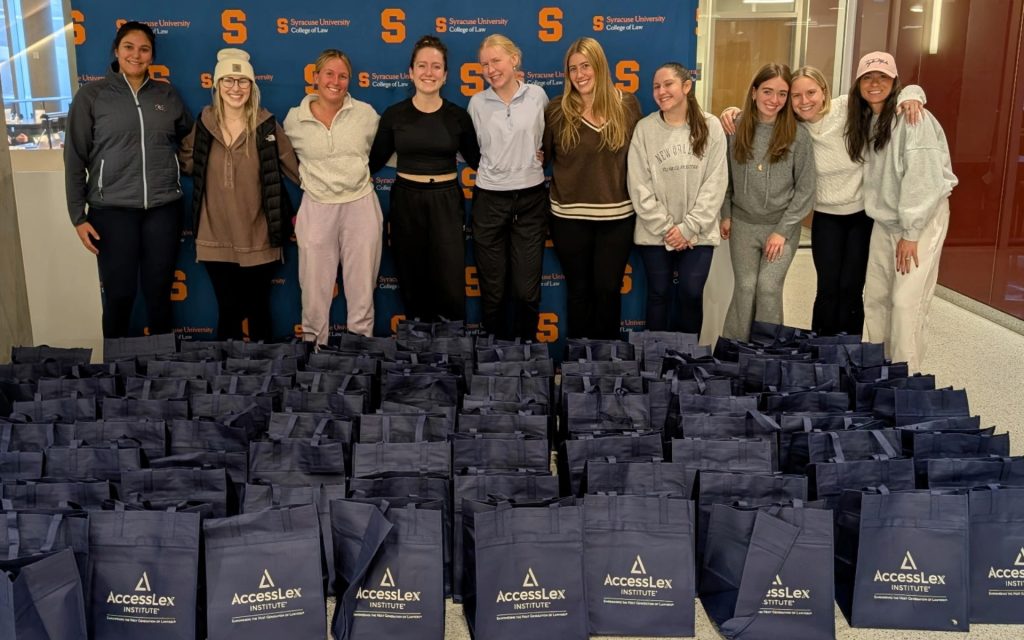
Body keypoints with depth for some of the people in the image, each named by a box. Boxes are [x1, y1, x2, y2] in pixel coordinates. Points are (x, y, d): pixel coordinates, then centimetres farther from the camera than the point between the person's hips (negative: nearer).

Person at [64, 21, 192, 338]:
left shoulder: (166, 95, 8)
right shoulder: (91, 95, 1)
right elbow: (75, 158, 1)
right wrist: (78, 216, -3)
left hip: (163, 208, 2)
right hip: (112, 209, -2)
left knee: (159, 292, 9)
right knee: (119, 295, 1)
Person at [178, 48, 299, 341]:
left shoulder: (267, 126, -6)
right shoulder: (204, 123, 1)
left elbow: (297, 169, 0)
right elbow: (186, 164, 15)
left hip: (258, 240, -2)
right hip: (216, 240, 2)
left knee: (258, 309, 10)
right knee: (227, 310, 11)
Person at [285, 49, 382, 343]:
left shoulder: (366, 113, 0)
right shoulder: (294, 118, 1)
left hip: (361, 206, 0)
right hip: (316, 209, 0)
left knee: (362, 286, 8)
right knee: (315, 287, 6)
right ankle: (313, 346, 21)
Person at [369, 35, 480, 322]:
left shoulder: (458, 116, 0)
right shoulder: (394, 114, 0)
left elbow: (476, 160, 8)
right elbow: (375, 161, 7)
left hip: (446, 202, 0)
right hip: (406, 201, 1)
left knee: (450, 285, -3)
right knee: (412, 282, 7)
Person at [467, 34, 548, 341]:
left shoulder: (537, 96, 1)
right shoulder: (478, 103, 2)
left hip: (531, 198, 0)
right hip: (489, 199, 1)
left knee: (527, 289, 2)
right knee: (492, 289, 7)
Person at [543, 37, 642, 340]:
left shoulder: (627, 105, 0)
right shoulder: (557, 110, -4)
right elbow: (541, 155, 3)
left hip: (616, 215, 1)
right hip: (569, 216, 0)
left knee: (608, 289, 9)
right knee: (579, 289, 12)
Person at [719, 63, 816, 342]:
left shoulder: (798, 135, -8)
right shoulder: (736, 130, -2)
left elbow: (805, 189, -6)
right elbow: (725, 177, 9)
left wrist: (782, 230, -9)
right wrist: (726, 215, 5)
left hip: (782, 226, -2)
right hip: (743, 224, 2)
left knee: (769, 287, -6)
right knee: (744, 288, 3)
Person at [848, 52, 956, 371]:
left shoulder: (913, 118, -17)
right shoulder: (865, 120, 8)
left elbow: (922, 177, -20)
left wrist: (910, 233, -19)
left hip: (922, 219, -7)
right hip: (884, 219, 7)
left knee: (906, 302, -9)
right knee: (875, 298, 9)